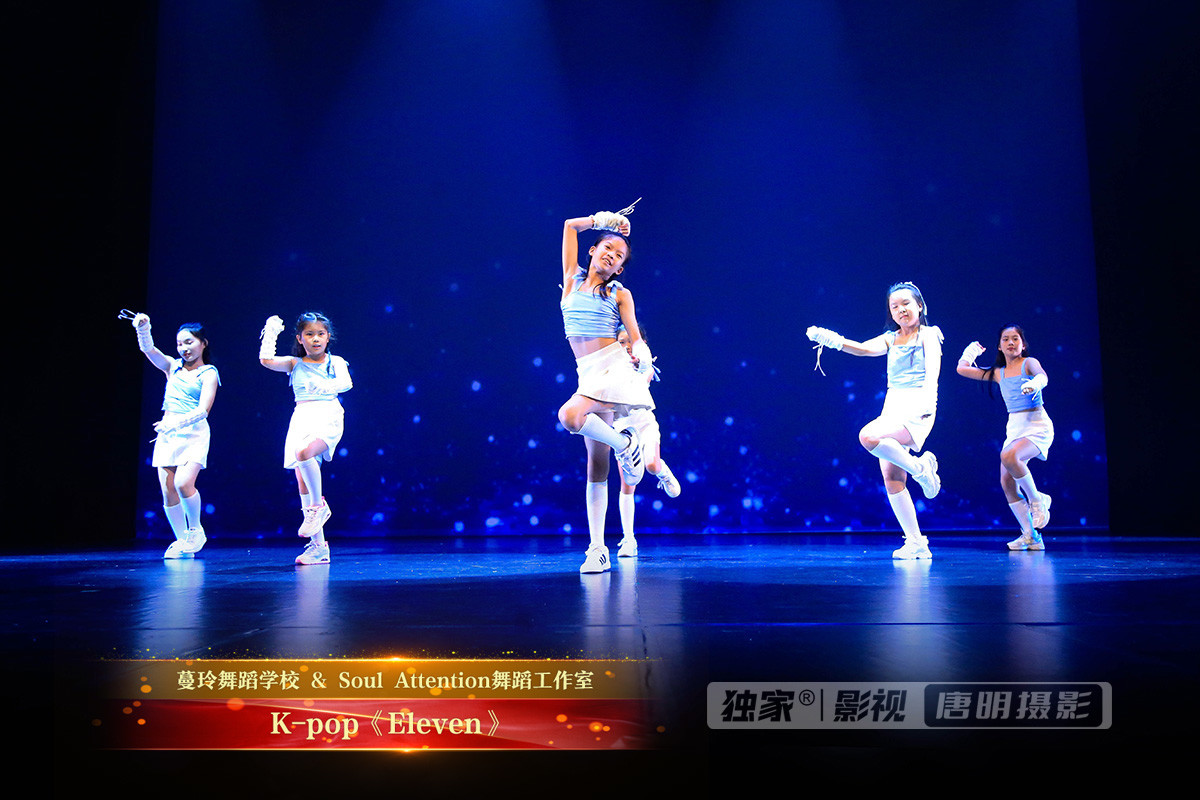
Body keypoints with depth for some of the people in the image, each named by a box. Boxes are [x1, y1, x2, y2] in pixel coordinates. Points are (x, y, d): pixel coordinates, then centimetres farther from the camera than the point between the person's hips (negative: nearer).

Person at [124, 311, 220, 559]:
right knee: (168, 491, 0)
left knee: (183, 483, -23)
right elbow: (148, 350, -1)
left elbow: (203, 410, -11)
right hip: (168, 434, 5)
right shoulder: (173, 367, 14)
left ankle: (196, 531, 1)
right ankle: (182, 542, 13)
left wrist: (176, 422, -25)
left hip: (194, 433, -5)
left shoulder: (209, 374, 0)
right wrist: (143, 329, -19)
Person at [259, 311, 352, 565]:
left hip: (328, 417, -3)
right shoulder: (294, 364, 13)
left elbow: (346, 382, -9)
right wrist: (271, 332, 1)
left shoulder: (335, 361, 10)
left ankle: (319, 506, -11)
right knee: (303, 483, -1)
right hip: (302, 419, 3)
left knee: (305, 453, -34)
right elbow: (266, 360, -2)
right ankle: (318, 546, 4)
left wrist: (325, 387, -24)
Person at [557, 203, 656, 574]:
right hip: (589, 374, 3)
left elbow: (635, 337, 5)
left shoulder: (619, 294, 7)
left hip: (615, 366, -3)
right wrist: (600, 221, 25)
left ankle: (624, 443, -4)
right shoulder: (573, 280, 15)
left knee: (570, 416, -32)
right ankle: (597, 550, 2)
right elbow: (570, 225, 23)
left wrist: (641, 355, -11)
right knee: (596, 463, 0)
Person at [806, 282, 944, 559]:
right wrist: (834, 341, -18)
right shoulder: (890, 339, 18)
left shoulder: (928, 334, 4)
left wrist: (928, 397, -30)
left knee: (868, 436, -31)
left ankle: (920, 468, -10)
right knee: (891, 478, -2)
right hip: (892, 408, 6)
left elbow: (933, 367, -12)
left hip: (916, 410, -6)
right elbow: (864, 348, 1)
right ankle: (916, 543, 6)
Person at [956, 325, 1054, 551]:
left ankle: (1036, 499, -8)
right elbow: (962, 369, 17)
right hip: (1014, 428, 6)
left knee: (1009, 456, -33)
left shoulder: (1029, 363, -2)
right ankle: (1031, 536, 6)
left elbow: (1042, 375, -26)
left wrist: (1034, 384, -46)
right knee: (1007, 482, -5)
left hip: (1037, 425, -6)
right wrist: (972, 351, 25)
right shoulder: (998, 373, 12)